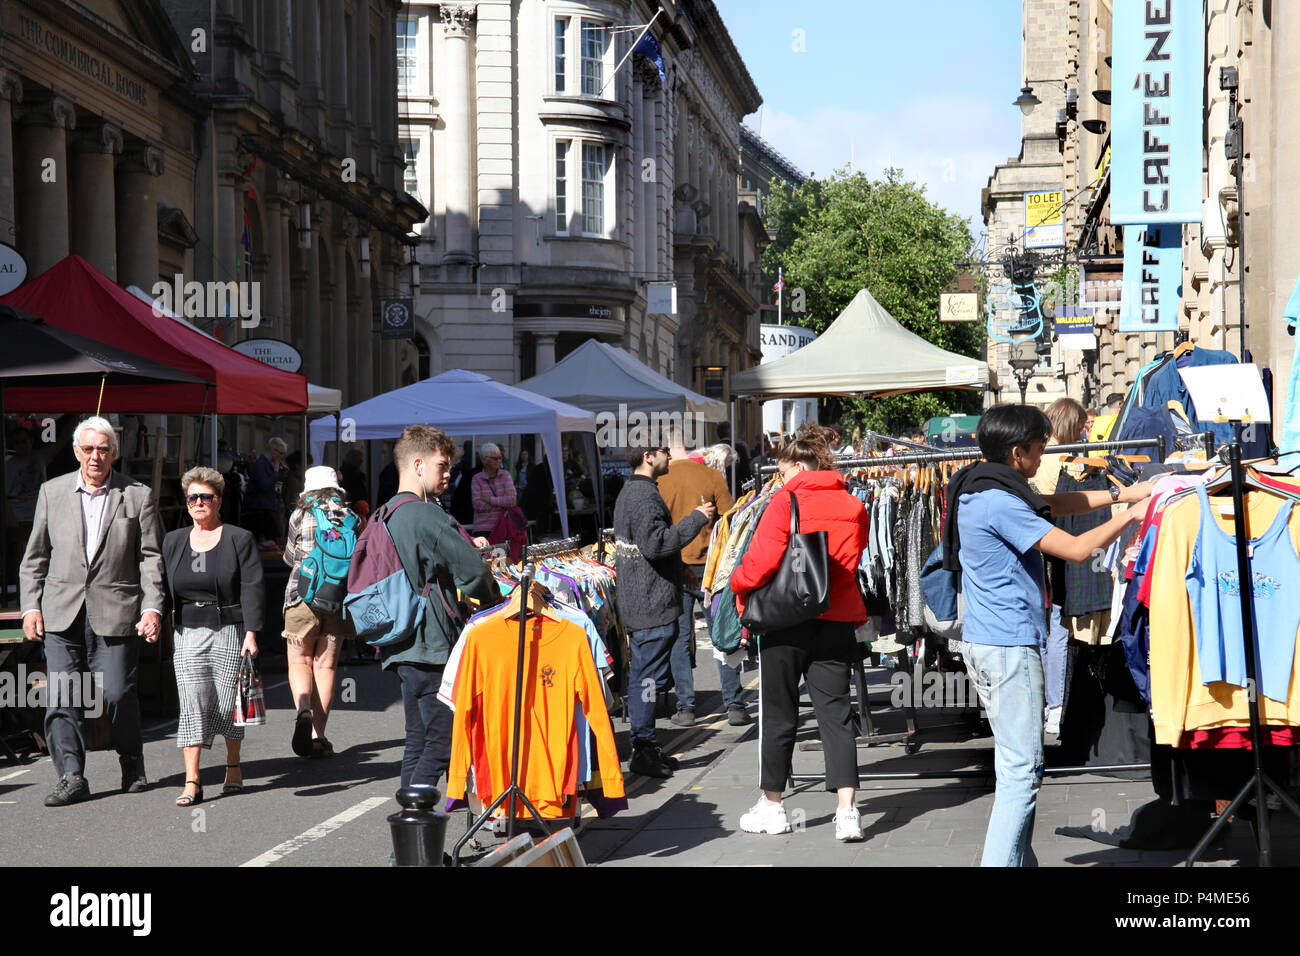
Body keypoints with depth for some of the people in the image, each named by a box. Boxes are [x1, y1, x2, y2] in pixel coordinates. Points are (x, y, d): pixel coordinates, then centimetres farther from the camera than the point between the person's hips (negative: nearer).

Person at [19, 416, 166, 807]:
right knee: (61, 698, -4)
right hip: (62, 612, 2)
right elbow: (35, 556, 14)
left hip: (115, 613, -2)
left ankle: (133, 766, 18)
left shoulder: (138, 496, 5)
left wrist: (152, 608, -8)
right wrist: (30, 606, 5)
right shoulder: (52, 492, 11)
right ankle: (71, 777, 1)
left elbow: (151, 558, 3)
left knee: (119, 694, -4)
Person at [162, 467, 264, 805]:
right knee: (192, 704, -8)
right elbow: (163, 588, 15)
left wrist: (251, 632, -13)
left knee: (227, 705, 2)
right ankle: (192, 782, -10)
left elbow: (252, 589, -5)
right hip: (188, 634, 3)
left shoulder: (240, 540, 1)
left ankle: (233, 766, 24)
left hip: (230, 630, -2)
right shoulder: (173, 542, 13)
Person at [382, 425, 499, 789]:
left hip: (400, 647, 9)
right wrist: (496, 603, 3)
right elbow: (473, 572, -16)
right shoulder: (427, 516, -14)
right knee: (443, 743, -7)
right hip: (432, 648, -9)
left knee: (418, 743, 13)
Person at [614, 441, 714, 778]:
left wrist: (679, 569, 26)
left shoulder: (629, 491, 17)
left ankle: (645, 747, 21)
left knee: (641, 674, 14)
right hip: (653, 603, -11)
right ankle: (644, 751, -5)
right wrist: (695, 519, -20)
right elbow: (655, 544, -27)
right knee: (649, 676, -7)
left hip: (635, 602, 11)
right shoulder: (645, 494, -17)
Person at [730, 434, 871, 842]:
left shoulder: (785, 501, -10)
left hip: (787, 623, -3)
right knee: (835, 713, 3)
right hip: (837, 622, 4)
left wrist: (739, 585, 3)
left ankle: (772, 807, 19)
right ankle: (847, 811, -7)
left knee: (779, 715, 8)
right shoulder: (853, 507, 4)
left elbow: (761, 563, -16)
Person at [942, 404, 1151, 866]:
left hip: (984, 639, 11)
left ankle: (1018, 860, 21)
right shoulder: (1000, 503, -19)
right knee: (1021, 770, -10)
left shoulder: (980, 491, 12)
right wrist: (1130, 515, -5)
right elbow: (1077, 549, -17)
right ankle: (1001, 861, -12)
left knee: (1017, 766, 16)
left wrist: (1119, 494, 14)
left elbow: (1054, 504, 21)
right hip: (1009, 646, -11)